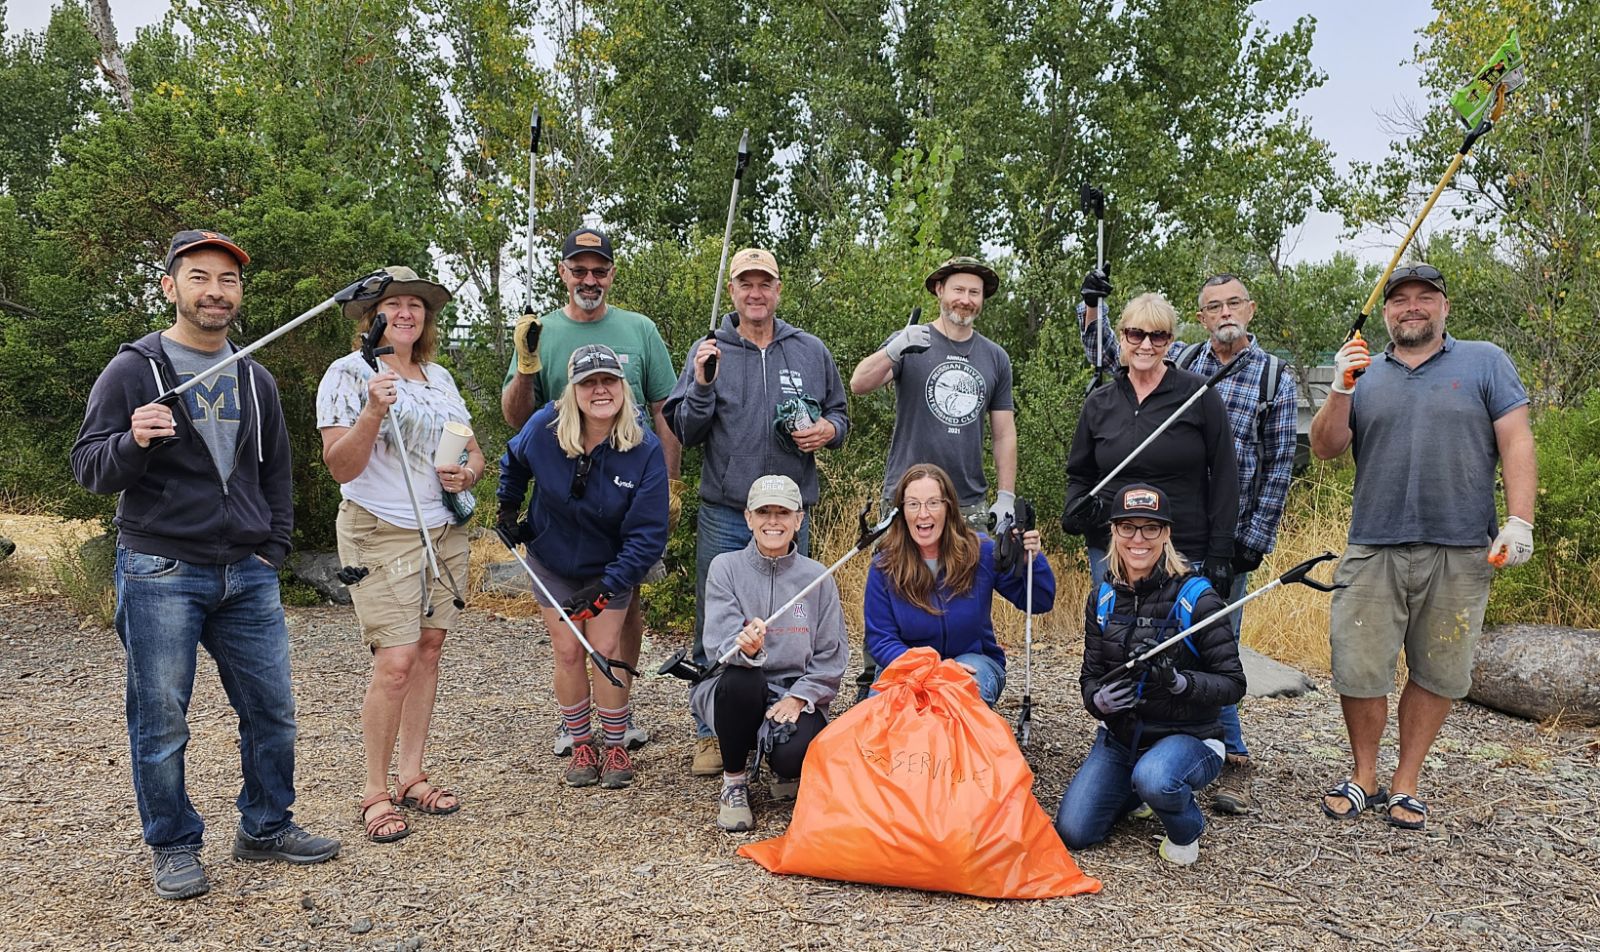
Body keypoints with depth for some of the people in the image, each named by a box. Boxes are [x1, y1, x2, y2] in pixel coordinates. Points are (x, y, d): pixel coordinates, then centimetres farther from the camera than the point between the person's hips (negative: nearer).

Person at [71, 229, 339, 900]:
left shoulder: (256, 380, 13)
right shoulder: (131, 372, -1)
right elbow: (88, 468, -3)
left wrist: (273, 549, 10)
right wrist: (133, 442, -24)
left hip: (248, 578, 4)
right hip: (160, 575, -4)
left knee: (272, 711, 8)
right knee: (161, 724, 3)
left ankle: (266, 828, 25)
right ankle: (173, 847, 21)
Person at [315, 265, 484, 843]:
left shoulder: (440, 377, 15)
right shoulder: (349, 373, -4)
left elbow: (474, 453, 18)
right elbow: (340, 466, -11)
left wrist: (466, 473, -5)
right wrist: (373, 411, -26)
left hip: (445, 533, 6)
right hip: (381, 533, -6)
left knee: (428, 650, 6)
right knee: (395, 660, -12)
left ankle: (412, 777, 17)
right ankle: (375, 793, 0)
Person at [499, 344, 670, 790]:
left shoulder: (645, 450, -25)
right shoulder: (544, 428, -20)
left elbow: (647, 535, -24)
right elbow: (513, 463, 6)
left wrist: (608, 589, -28)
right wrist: (507, 510, 10)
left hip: (610, 566, -1)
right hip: (551, 561, 2)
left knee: (606, 652, -4)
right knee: (568, 653, 4)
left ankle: (615, 747, 15)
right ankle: (581, 745, 21)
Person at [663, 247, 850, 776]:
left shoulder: (812, 353, 9)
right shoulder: (708, 351, 4)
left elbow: (839, 416, 17)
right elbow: (685, 433, 1)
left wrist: (828, 430, -5)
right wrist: (702, 385, -15)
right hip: (724, 514, -1)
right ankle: (713, 734, 16)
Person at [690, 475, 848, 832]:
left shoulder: (817, 577, 1)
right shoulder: (726, 567, -3)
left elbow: (832, 655, 2)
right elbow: (719, 642, -14)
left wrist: (799, 697, -12)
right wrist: (745, 647, -37)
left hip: (796, 694, 0)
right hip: (736, 693, 0)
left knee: (797, 755, -30)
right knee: (741, 677, -35)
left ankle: (782, 768, 13)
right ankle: (733, 781, -8)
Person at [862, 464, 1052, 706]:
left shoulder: (981, 552, -10)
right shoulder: (884, 566, -11)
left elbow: (1040, 603, -4)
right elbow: (881, 640, -10)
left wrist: (1033, 560, -25)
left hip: (975, 660, 1)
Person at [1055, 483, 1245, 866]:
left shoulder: (1195, 597, -14)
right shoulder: (1103, 599, 1)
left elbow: (1233, 684, -12)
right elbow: (1090, 676, 4)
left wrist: (1179, 682, -31)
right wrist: (1099, 700, -20)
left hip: (1187, 737, -4)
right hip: (1119, 737, 5)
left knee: (1154, 777, -39)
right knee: (1071, 833, -10)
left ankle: (1186, 831, -2)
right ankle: (1138, 792, 20)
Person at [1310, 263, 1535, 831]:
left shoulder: (1485, 363, 7)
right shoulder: (1364, 374, 11)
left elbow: (1516, 442, 1)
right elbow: (1324, 449, 4)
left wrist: (1519, 521, -10)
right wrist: (1341, 391, -11)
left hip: (1461, 552, 0)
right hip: (1374, 550, 1)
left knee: (1438, 673, 8)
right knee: (1358, 671, 0)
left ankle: (1405, 784, 22)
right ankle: (1364, 778, 19)